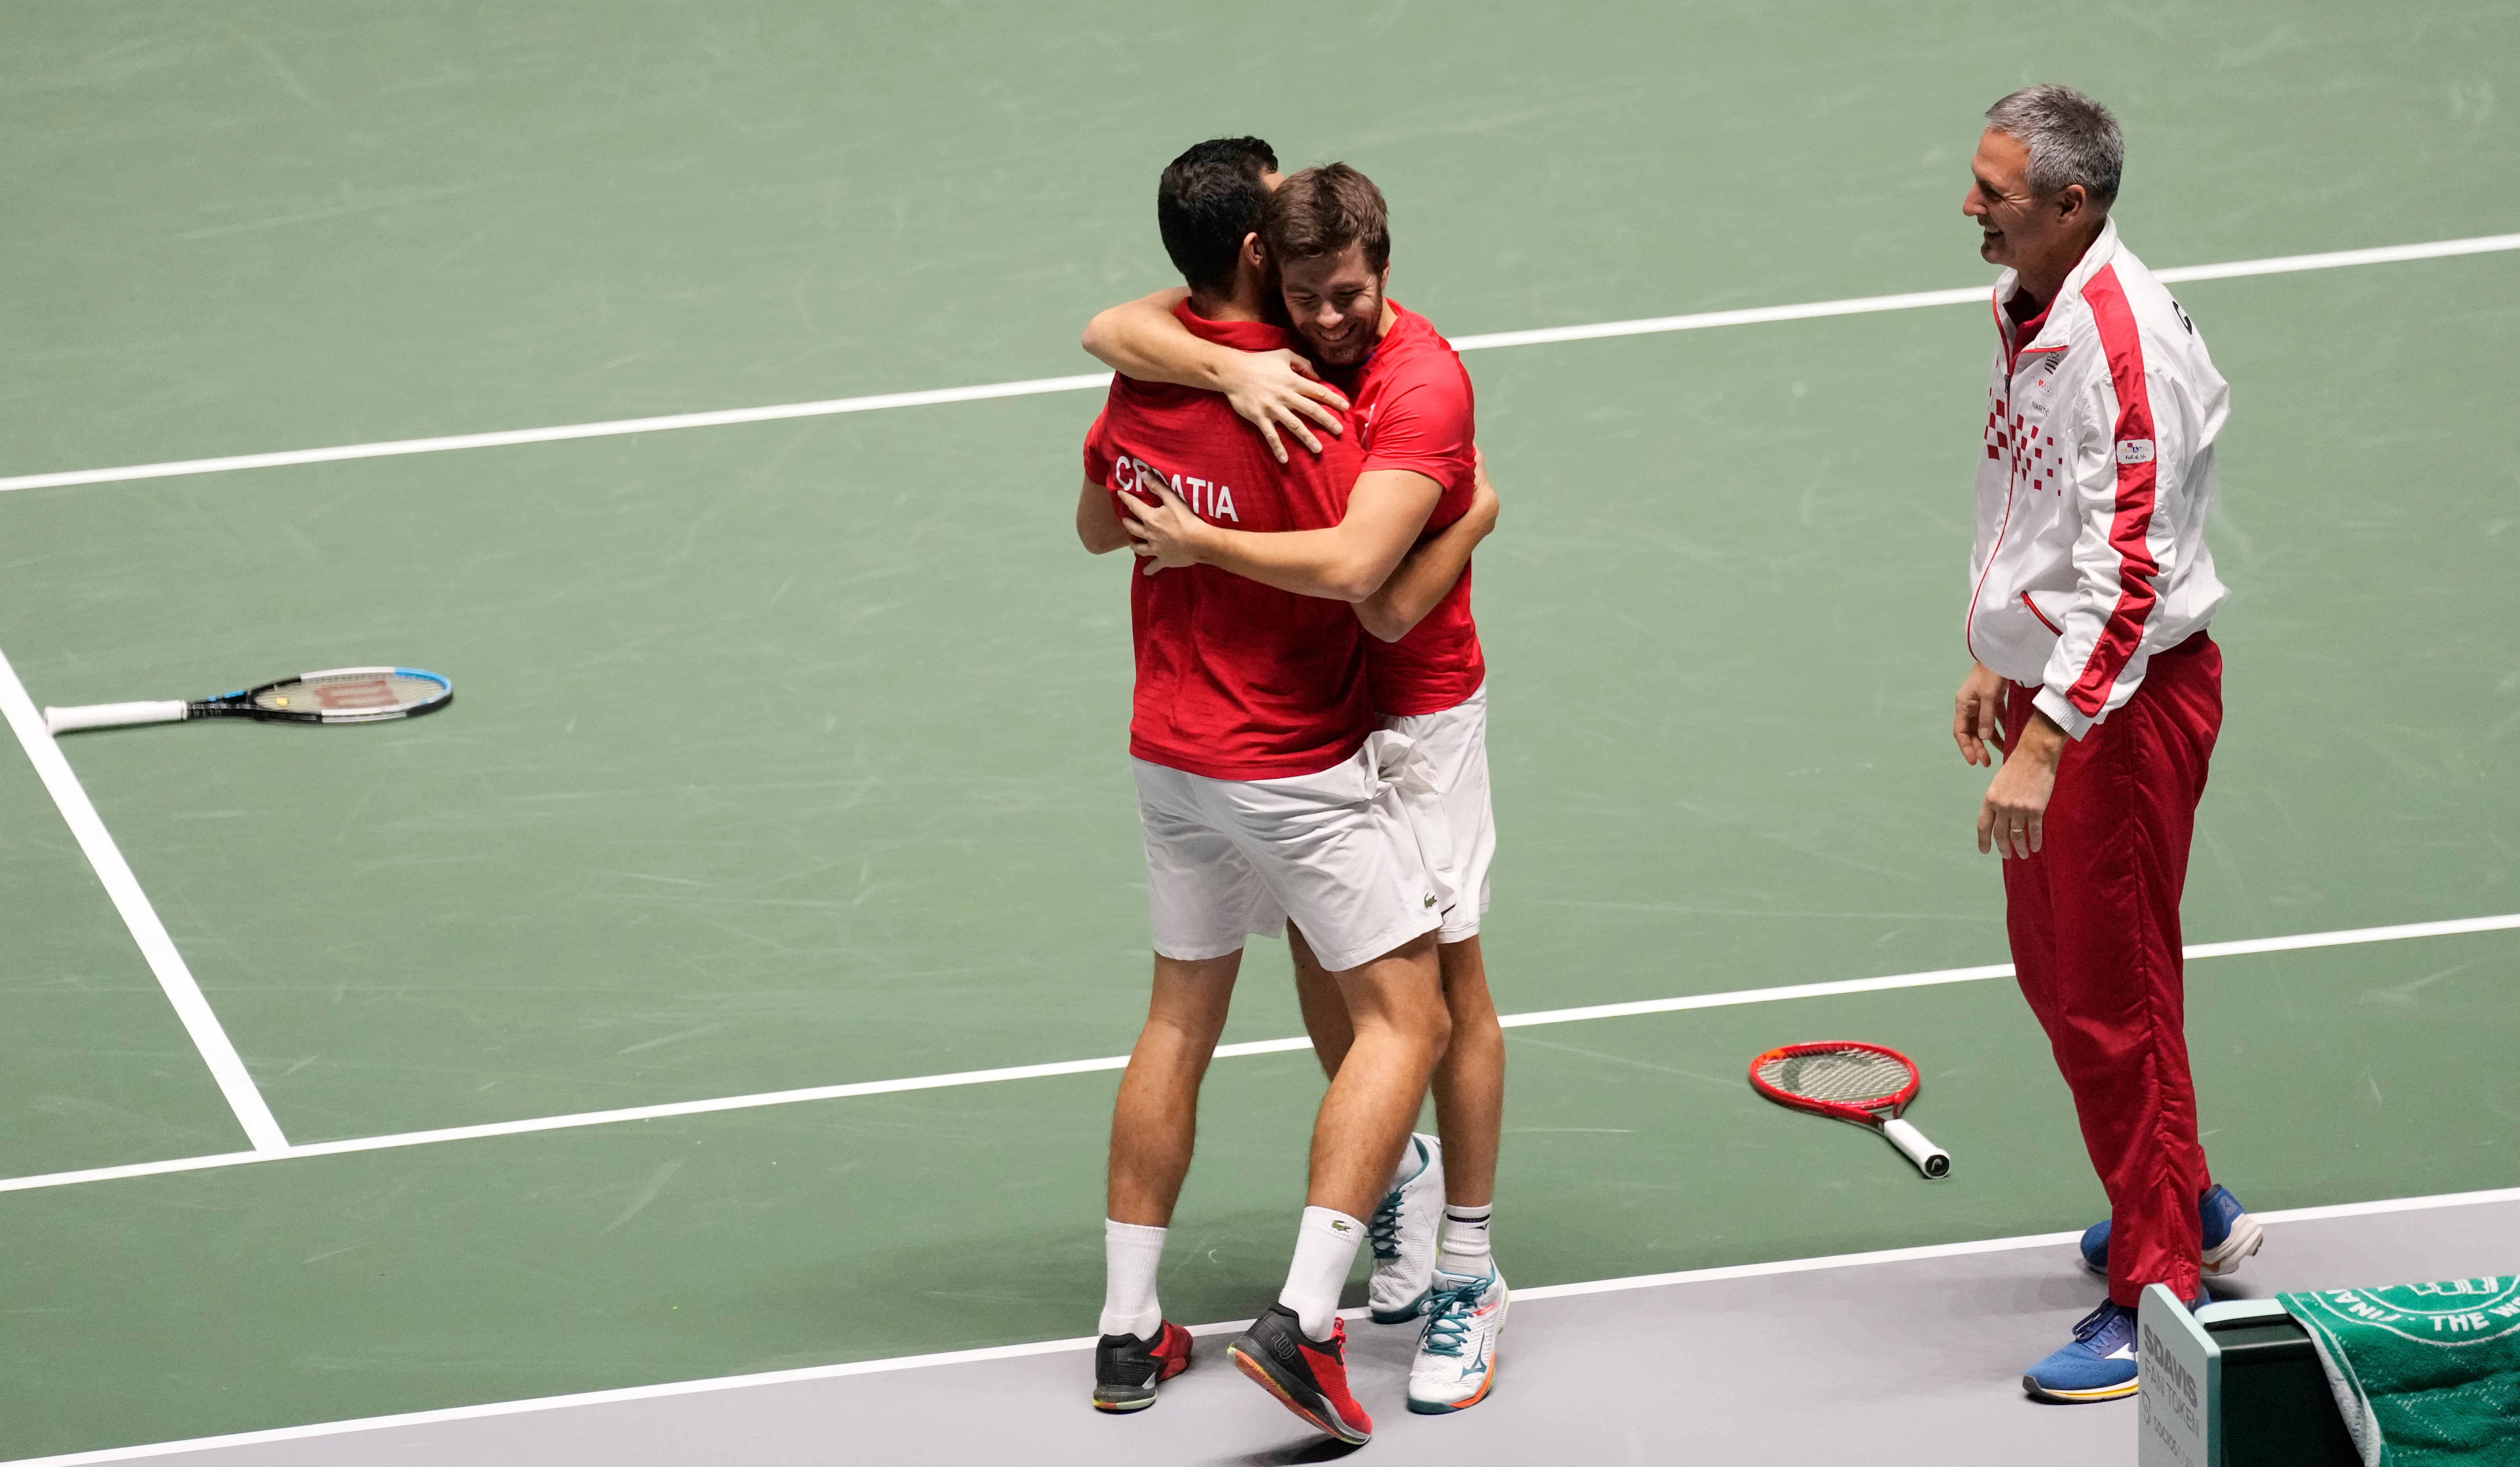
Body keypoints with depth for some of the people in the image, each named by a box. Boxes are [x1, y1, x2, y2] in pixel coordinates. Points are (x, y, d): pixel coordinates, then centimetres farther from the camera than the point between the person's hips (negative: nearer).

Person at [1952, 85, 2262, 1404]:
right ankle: (2187, 1208, 38)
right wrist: (1995, 661, 23)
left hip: (2127, 700, -10)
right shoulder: (2024, 309, 6)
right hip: (2045, 680, 10)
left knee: (2112, 996, -2)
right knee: (2051, 965, 20)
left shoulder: (2124, 347, -24)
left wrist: (2048, 741, -30)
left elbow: (2129, 576, -28)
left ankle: (2158, 1294, 10)